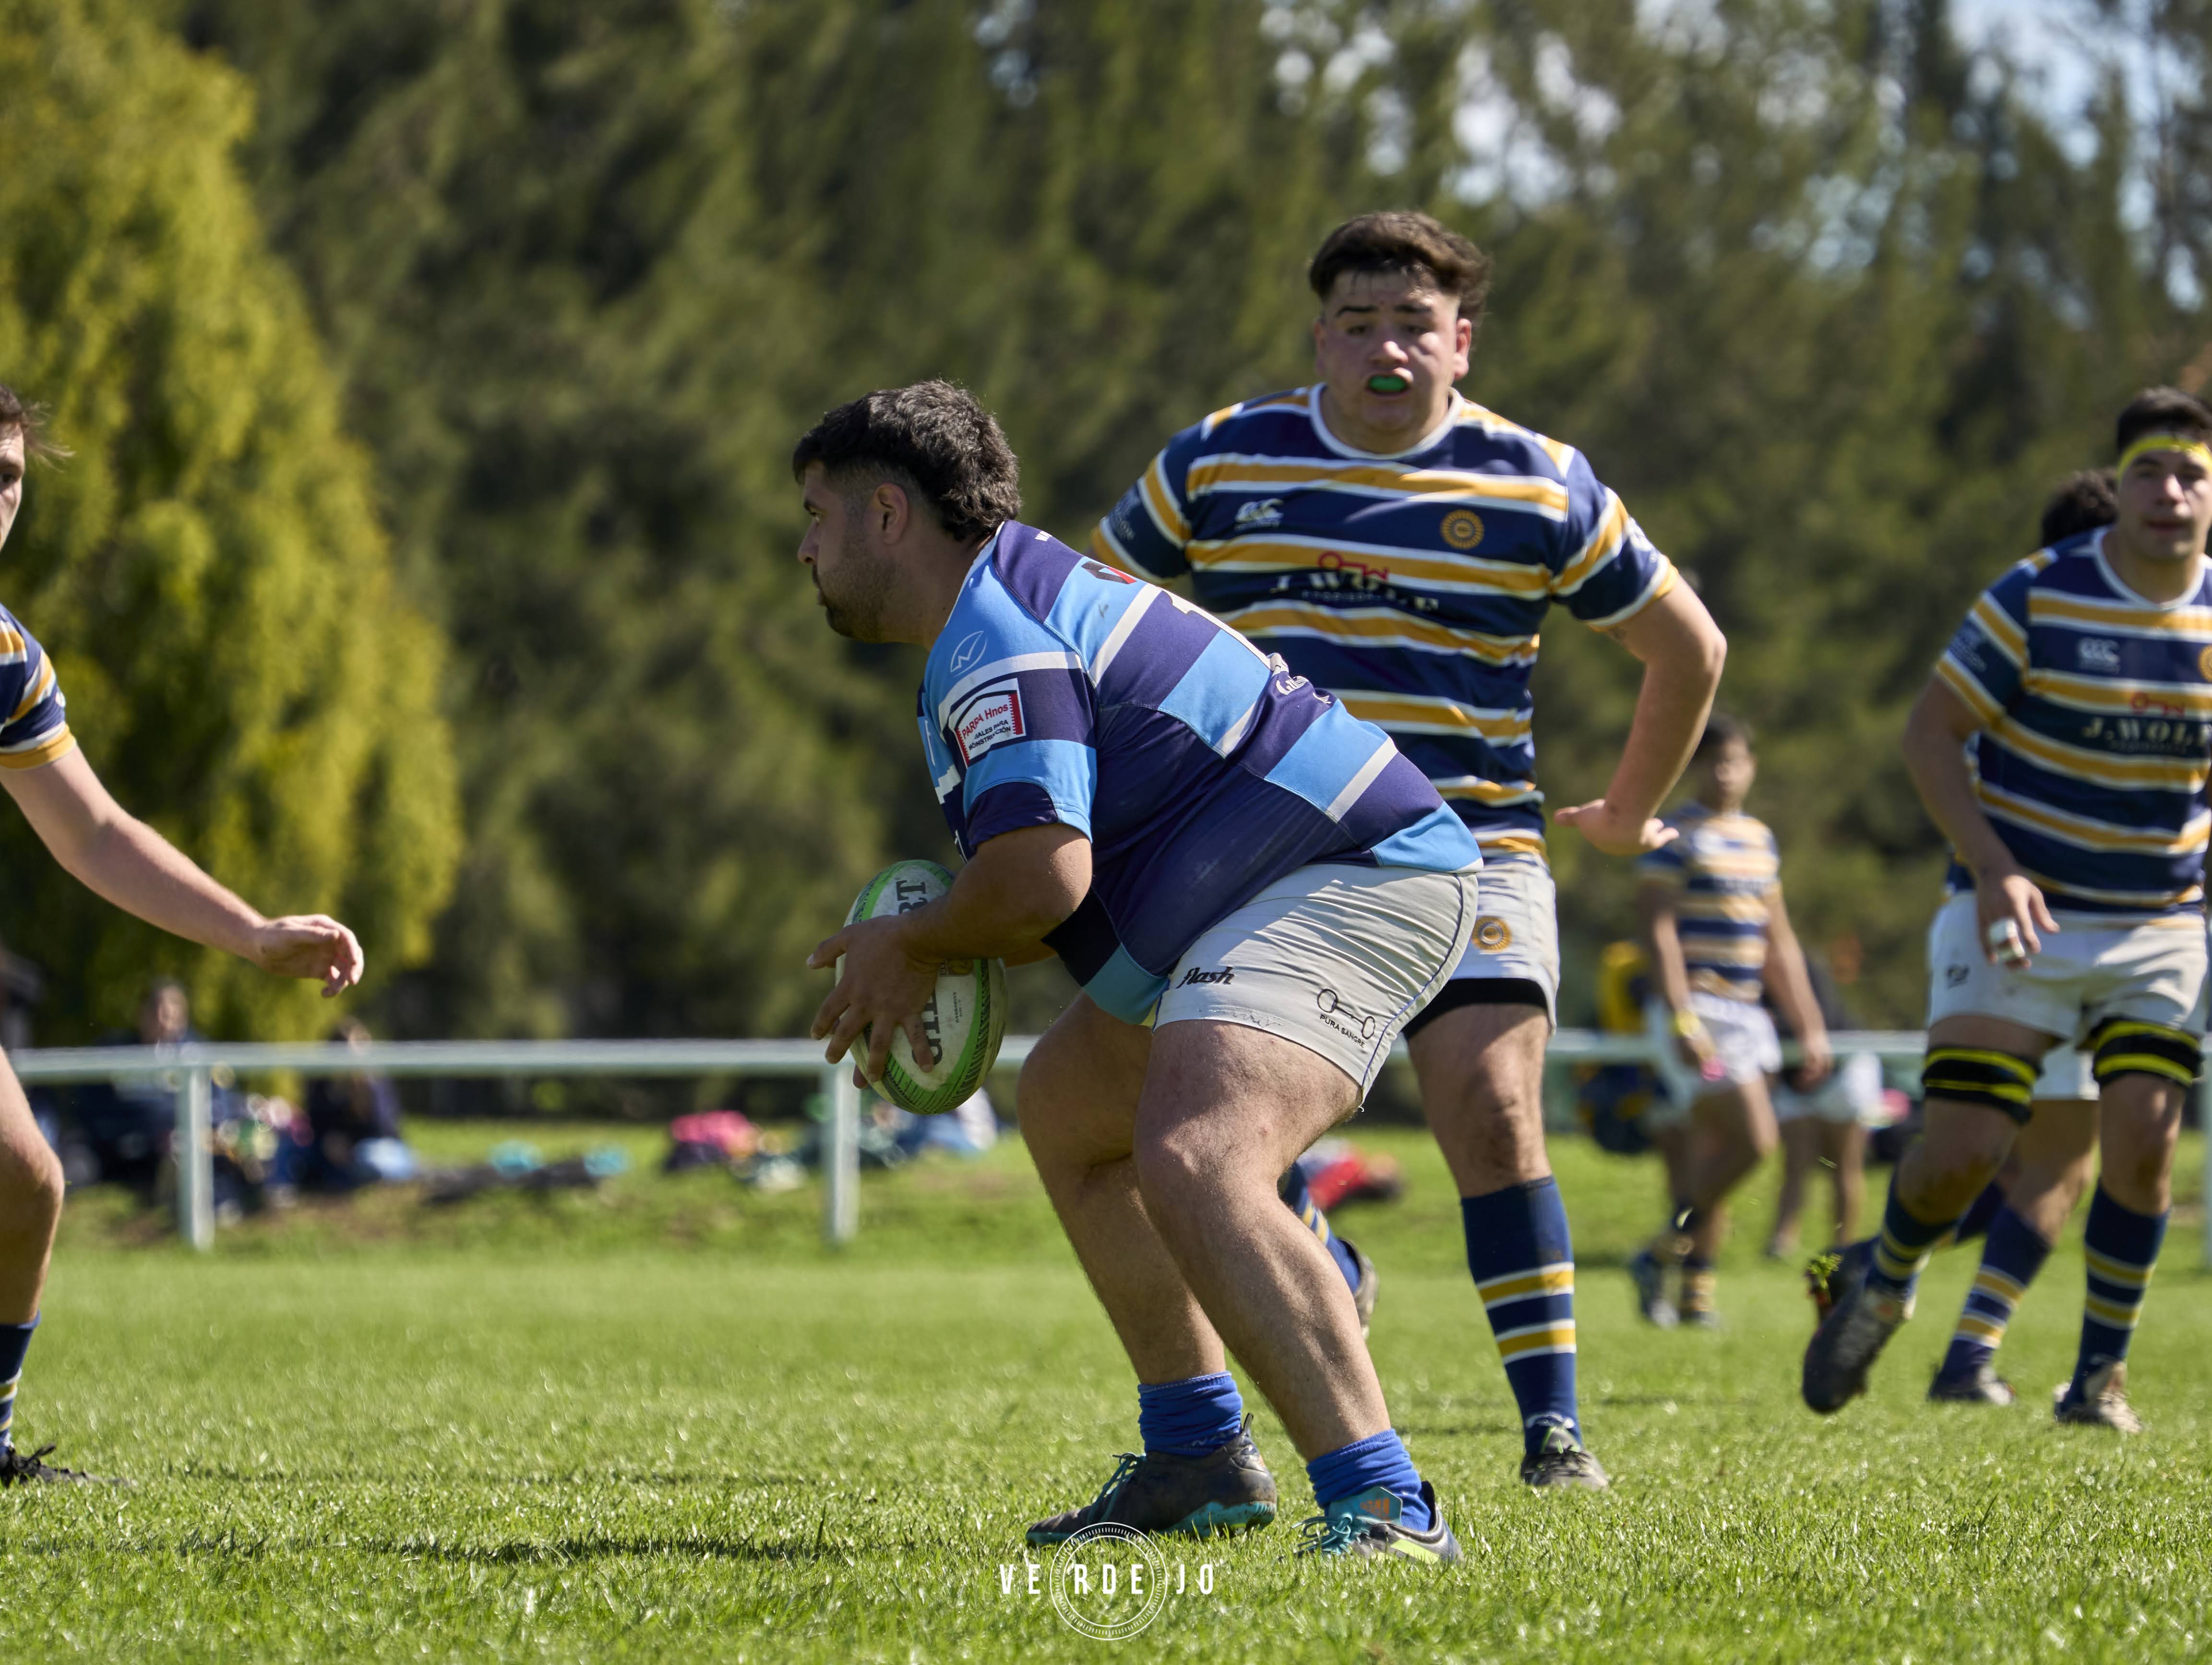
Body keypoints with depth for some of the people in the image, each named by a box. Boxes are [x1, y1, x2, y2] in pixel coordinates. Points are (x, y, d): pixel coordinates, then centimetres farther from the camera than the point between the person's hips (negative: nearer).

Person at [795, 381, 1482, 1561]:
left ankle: (1384, 1508, -39)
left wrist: (914, 944, -8)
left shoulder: (993, 644, -15)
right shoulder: (1022, 596, 20)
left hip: (1355, 878, -12)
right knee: (1067, 1104, 27)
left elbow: (1043, 878, -28)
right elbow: (1082, 874, 27)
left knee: (1193, 1166, -32)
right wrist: (931, 958, 12)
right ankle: (1200, 1461, 28)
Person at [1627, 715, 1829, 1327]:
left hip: (1745, 1017, 7)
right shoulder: (1678, 836, -7)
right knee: (1753, 1139, -16)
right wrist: (1681, 1018, -21)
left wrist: (1809, 1026, 19)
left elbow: (1779, 944, 22)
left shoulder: (1759, 840, 16)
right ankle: (1664, 1252, -3)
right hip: (1696, 1012, -7)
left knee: (1715, 1153, 6)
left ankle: (1695, 1289, 10)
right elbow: (1658, 931, -14)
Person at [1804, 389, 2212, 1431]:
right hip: (2019, 916, -2)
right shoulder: (2039, 598, -11)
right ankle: (1882, 1288, 22)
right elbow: (1931, 732, -8)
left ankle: (2100, 1376, 3)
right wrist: (1992, 868, -19)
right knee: (1963, 1150, -11)